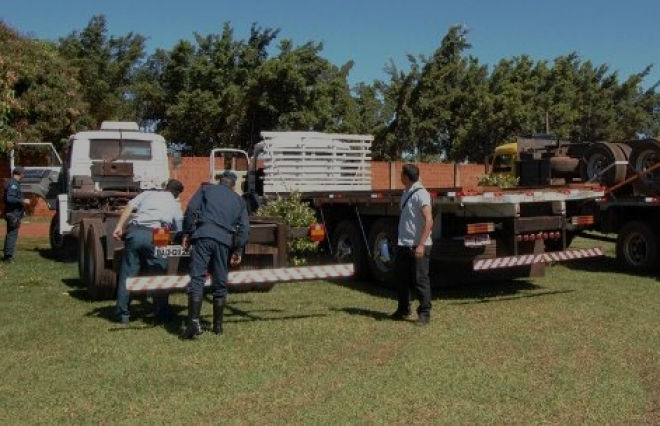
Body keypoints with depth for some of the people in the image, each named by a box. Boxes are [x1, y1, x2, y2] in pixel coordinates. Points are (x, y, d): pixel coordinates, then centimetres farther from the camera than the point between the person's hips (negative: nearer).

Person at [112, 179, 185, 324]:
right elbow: (178, 231, 23)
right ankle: (161, 313, 19)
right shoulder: (175, 205, 23)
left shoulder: (148, 194, 25)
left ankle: (122, 314, 13)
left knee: (127, 274, 9)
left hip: (134, 231, 2)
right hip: (153, 236, -2)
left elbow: (129, 206, 9)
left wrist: (119, 226, 3)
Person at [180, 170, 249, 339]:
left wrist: (187, 233, 7)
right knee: (220, 283, 11)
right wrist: (238, 251, 17)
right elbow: (244, 227, 15)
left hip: (203, 235, -2)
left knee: (197, 278, -6)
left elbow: (191, 209, 4)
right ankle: (218, 325, 20)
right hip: (225, 240, 2)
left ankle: (194, 323, -18)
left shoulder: (206, 189, 20)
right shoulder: (239, 200, 25)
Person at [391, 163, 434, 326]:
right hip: (403, 245, 9)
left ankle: (424, 314, 8)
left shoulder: (421, 194, -13)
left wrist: (421, 245, -25)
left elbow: (429, 221, -19)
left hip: (418, 246, -8)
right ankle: (403, 311, 27)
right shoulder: (405, 193, 13)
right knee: (402, 279, 15)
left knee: (420, 280, -1)